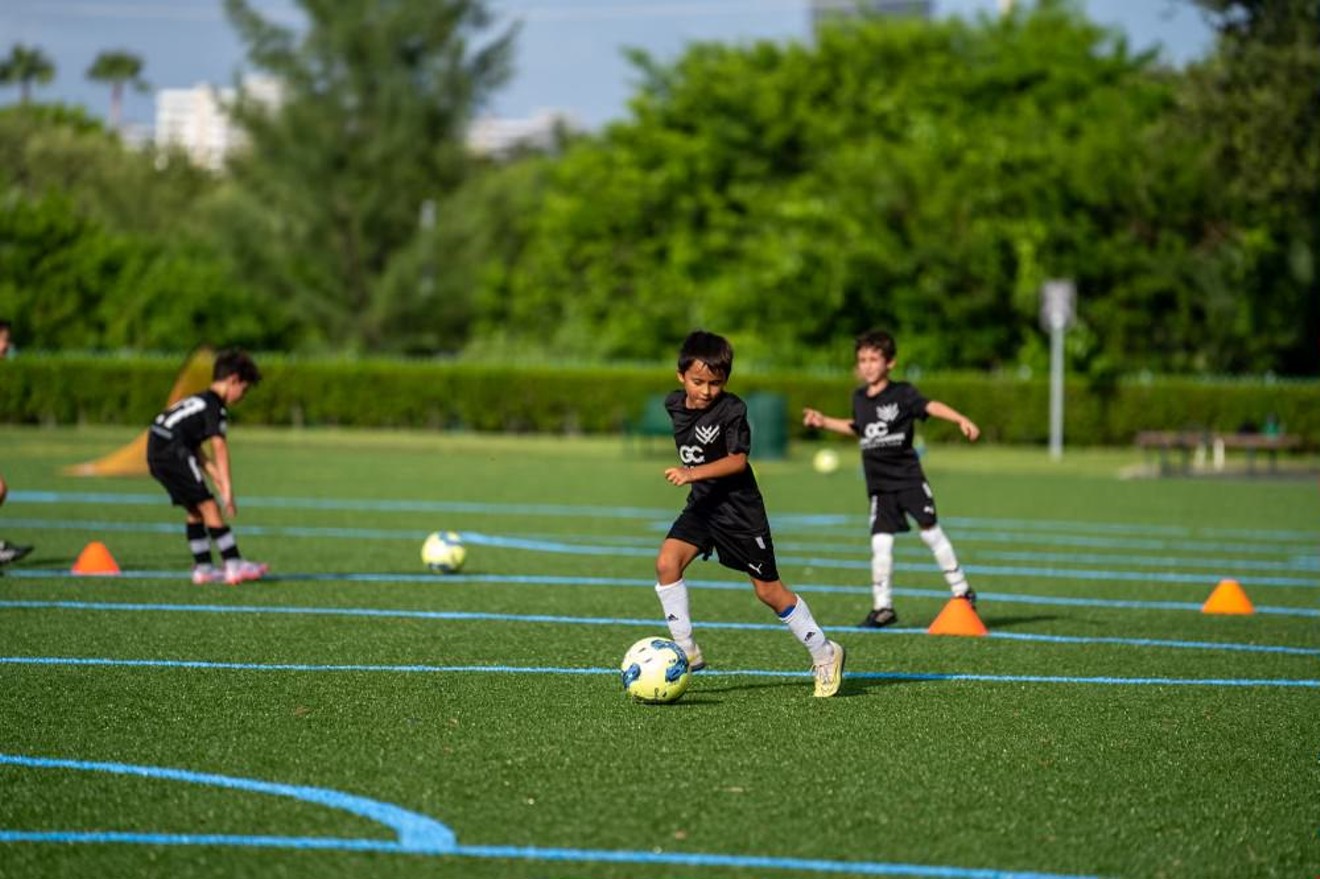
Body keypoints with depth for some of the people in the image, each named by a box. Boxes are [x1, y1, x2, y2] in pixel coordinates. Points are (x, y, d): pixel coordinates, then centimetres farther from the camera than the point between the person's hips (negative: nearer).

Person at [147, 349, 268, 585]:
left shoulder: (198, 400, 24)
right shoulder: (216, 408, -7)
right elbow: (219, 448, -17)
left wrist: (214, 475, 16)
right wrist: (227, 490, -21)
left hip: (155, 455, 10)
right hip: (173, 452, -10)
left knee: (193, 509, 17)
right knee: (208, 506, -9)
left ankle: (203, 568, 18)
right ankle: (234, 565, -12)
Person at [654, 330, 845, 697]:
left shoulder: (732, 410, -18)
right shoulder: (674, 405, 2)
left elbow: (737, 460, -25)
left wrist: (693, 473, -35)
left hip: (739, 509, -6)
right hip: (701, 504, 6)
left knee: (768, 590, 1)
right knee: (667, 562, -18)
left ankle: (824, 654, 17)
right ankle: (686, 651, -11)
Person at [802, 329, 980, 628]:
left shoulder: (902, 393, -7)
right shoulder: (859, 398, 10)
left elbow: (931, 406, -19)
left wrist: (961, 419, -33)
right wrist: (824, 422, 25)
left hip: (908, 476, -4)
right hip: (879, 484, 4)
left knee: (930, 530, -5)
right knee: (881, 540, -2)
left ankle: (960, 589, 9)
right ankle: (882, 606, 5)